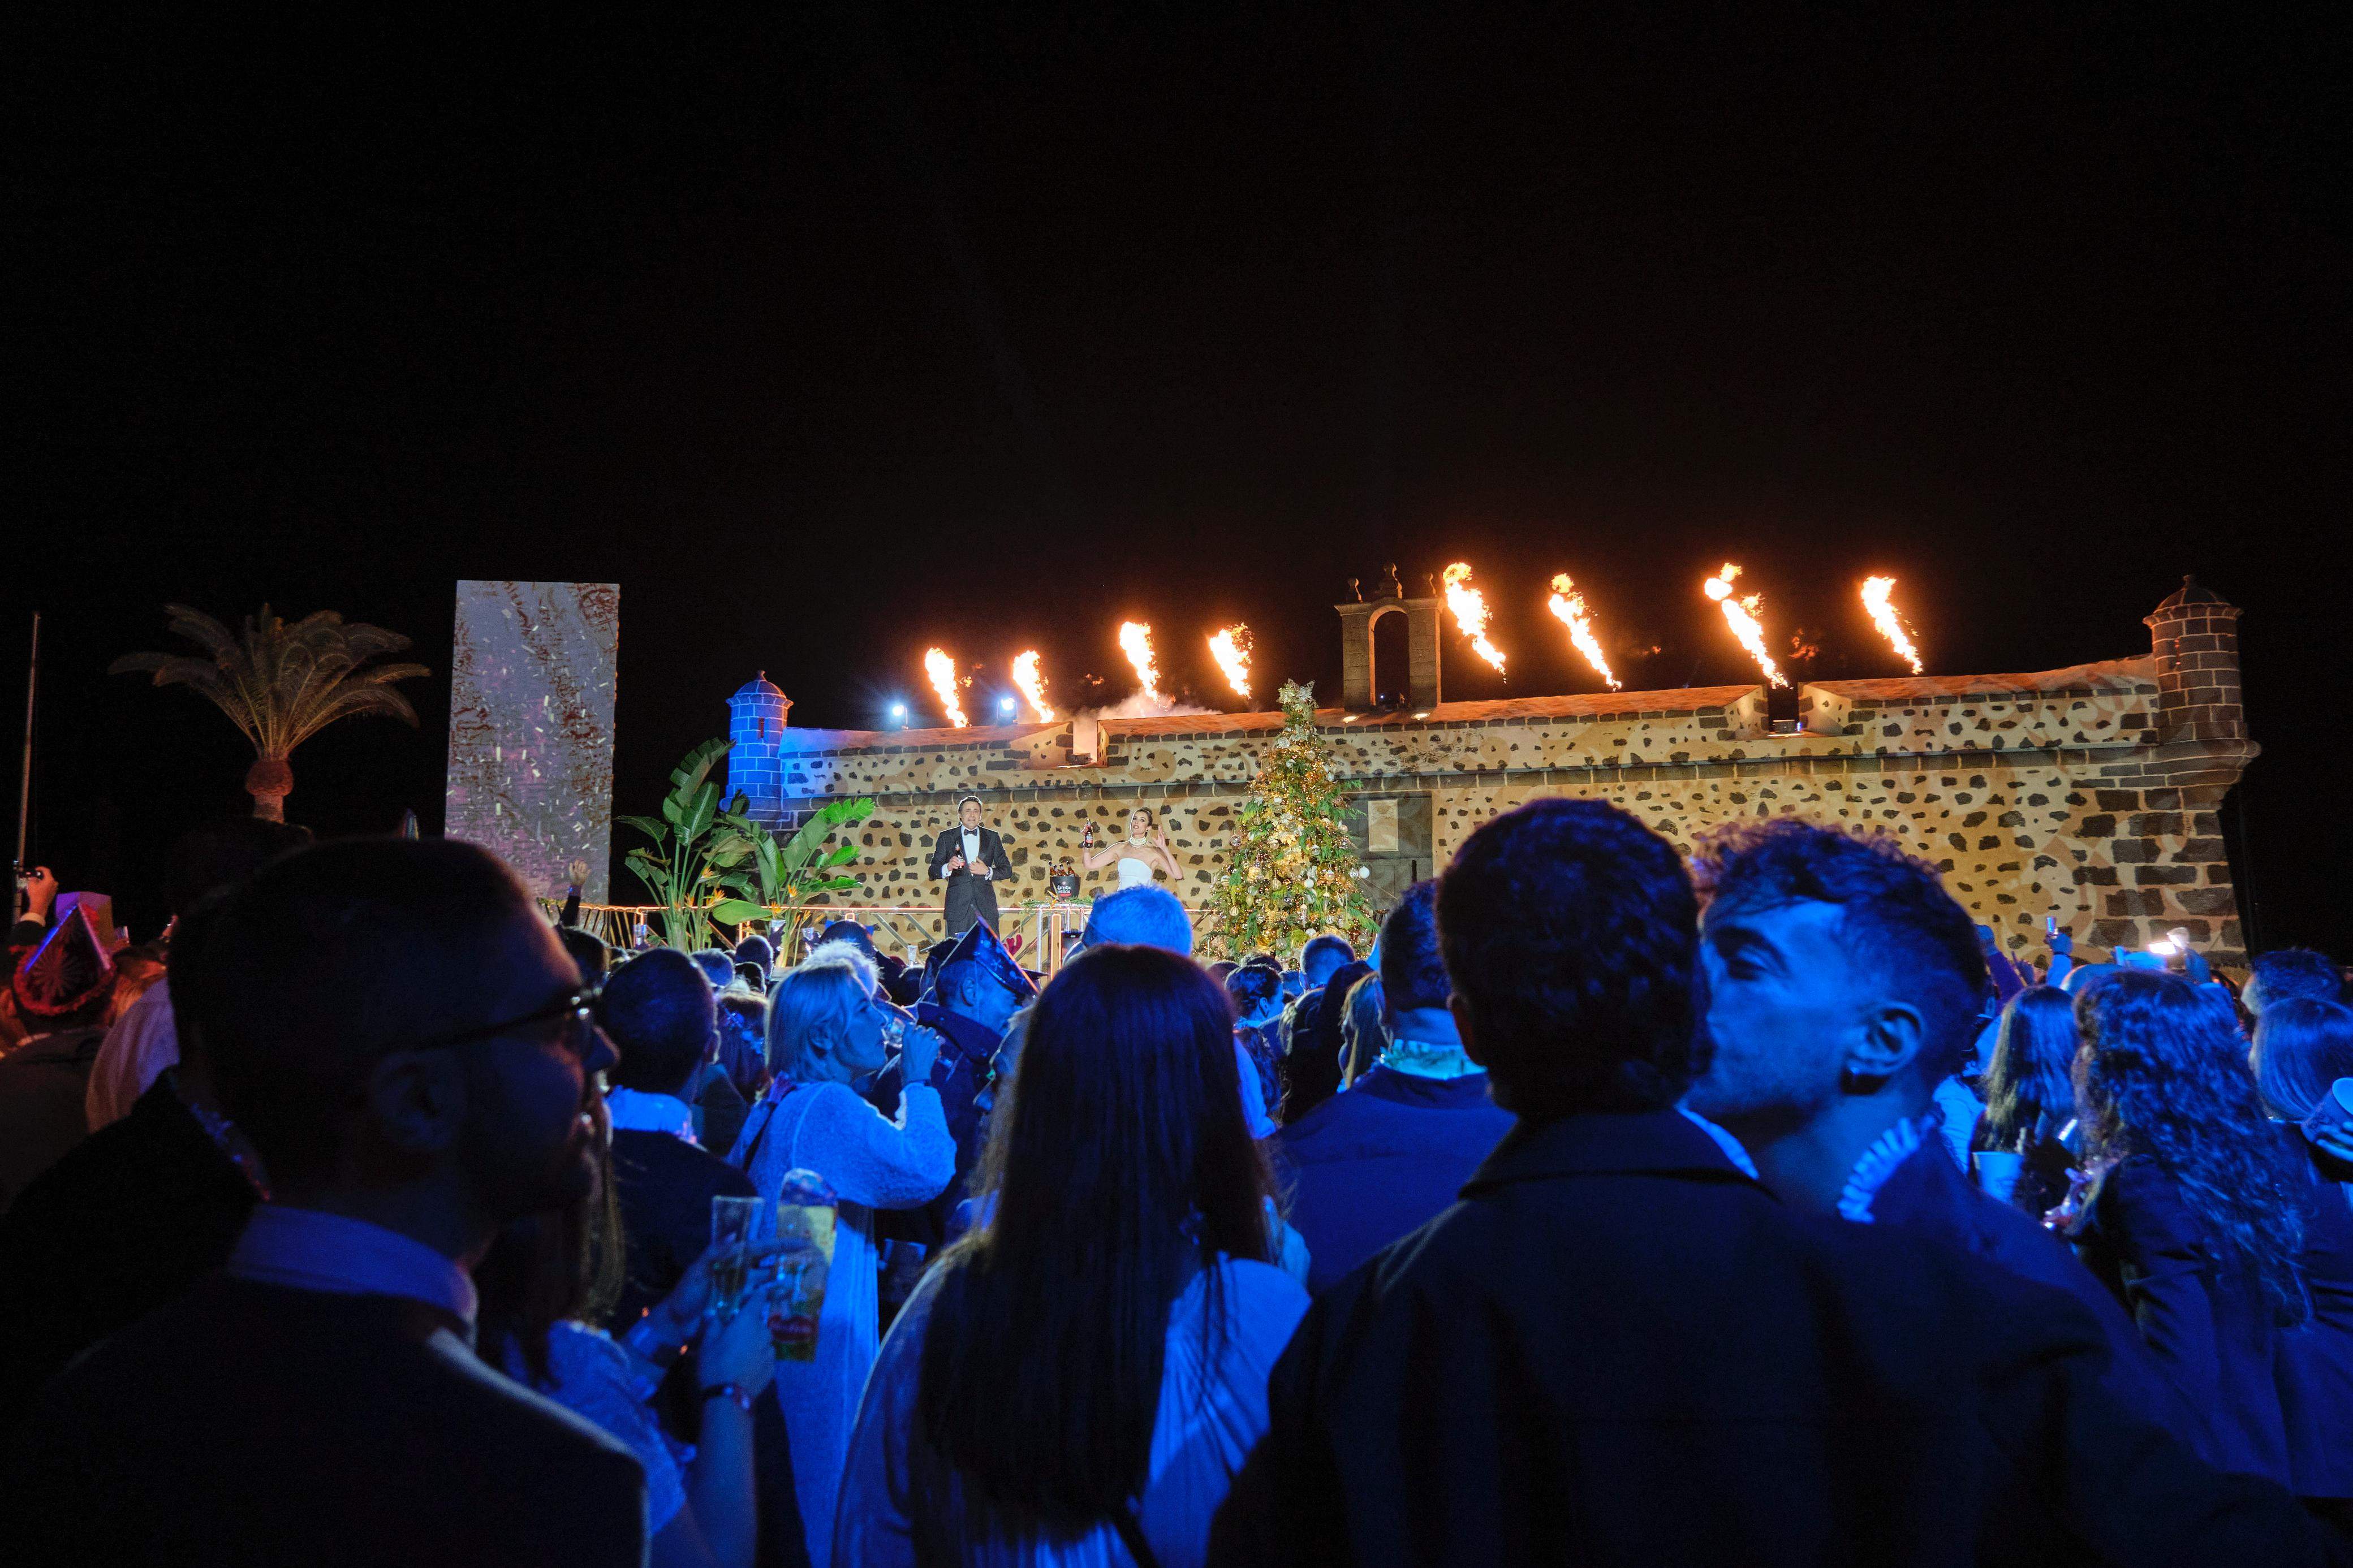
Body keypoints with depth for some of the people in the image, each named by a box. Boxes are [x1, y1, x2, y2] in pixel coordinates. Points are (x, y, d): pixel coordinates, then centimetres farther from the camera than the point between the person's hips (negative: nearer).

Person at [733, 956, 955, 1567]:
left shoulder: (777, 1105, 8)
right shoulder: (829, 1106, -22)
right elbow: (925, 1170, -32)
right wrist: (918, 1081, -18)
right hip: (820, 1330, -10)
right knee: (821, 1484, 4)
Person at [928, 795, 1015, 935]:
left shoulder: (992, 837, 14)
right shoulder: (947, 837, 10)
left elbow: (1007, 870, 13)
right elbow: (933, 870, 6)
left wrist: (987, 871, -5)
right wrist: (948, 867, -15)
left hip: (986, 906, 1)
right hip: (958, 906, -1)